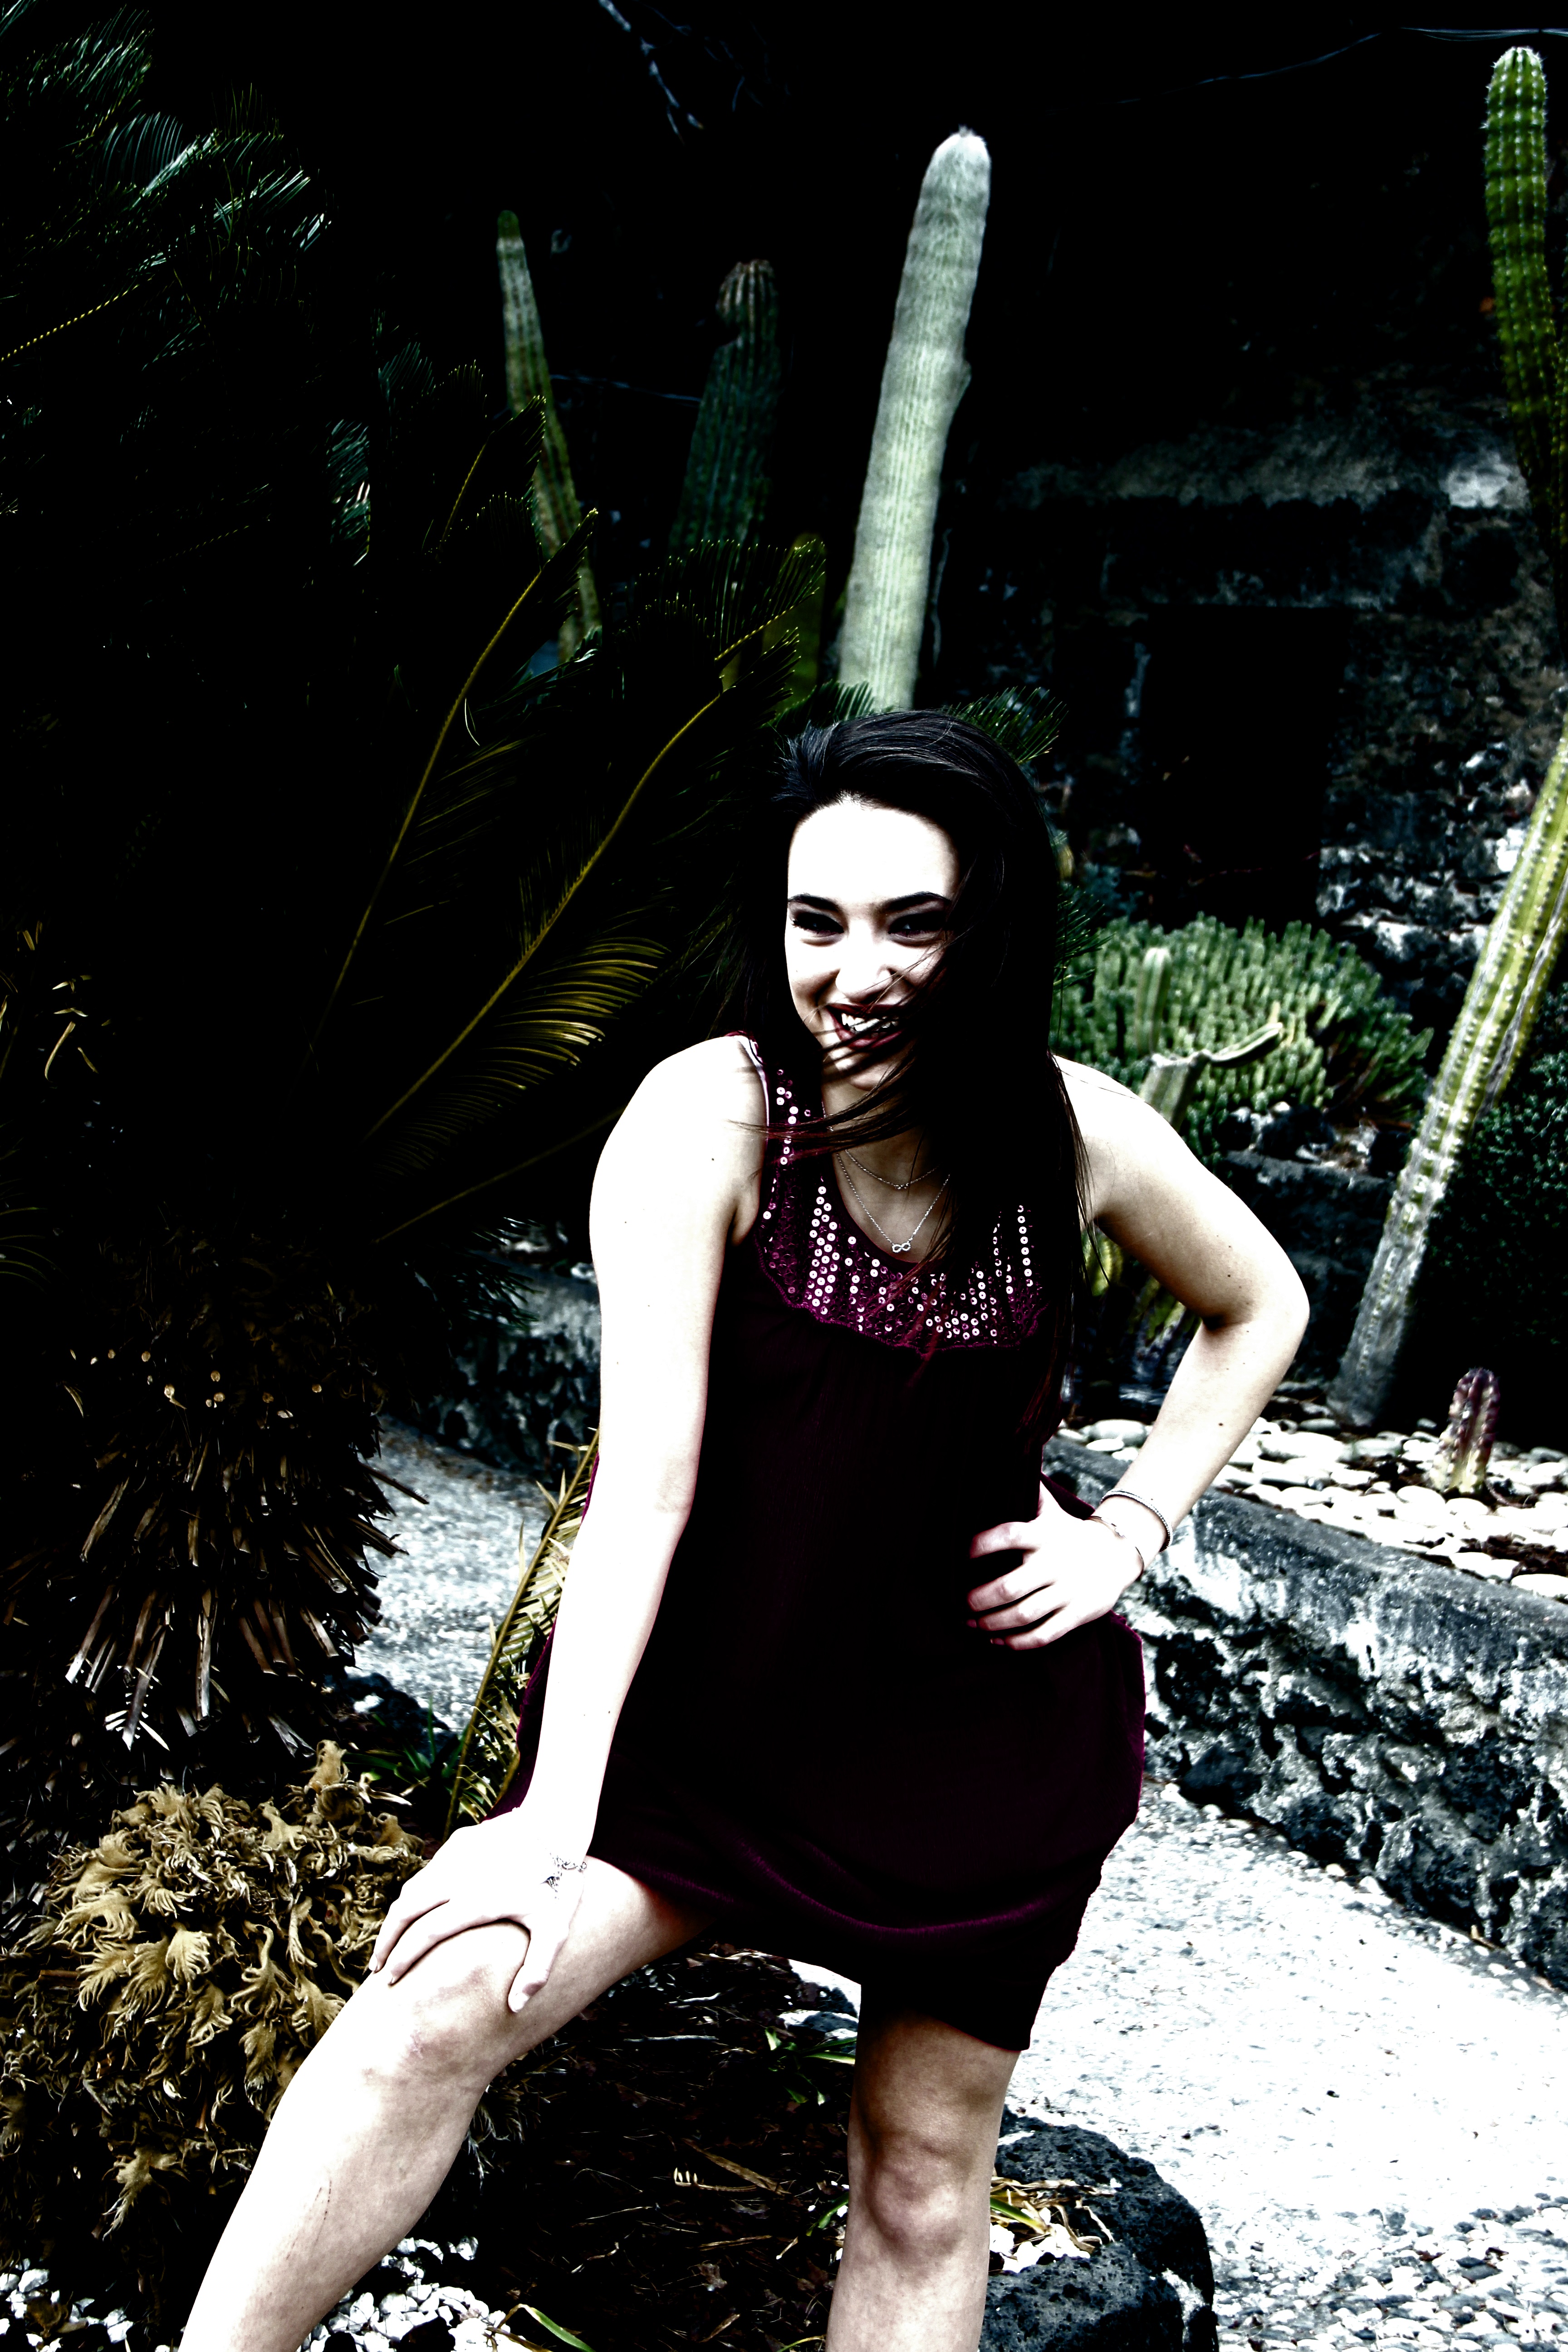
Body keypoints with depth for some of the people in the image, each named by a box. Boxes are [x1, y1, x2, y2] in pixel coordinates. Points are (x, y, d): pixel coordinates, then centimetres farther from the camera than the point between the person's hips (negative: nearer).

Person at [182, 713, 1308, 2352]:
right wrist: (556, 1815, -28)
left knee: (925, 2178, 11)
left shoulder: (1077, 1133, -10)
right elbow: (645, 1474, -24)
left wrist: (1132, 1530, -1)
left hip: (990, 1719, 2)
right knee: (444, 2001, -22)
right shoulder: (709, 1114, -18)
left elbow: (1259, 1307, 11)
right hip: (724, 1691, -2)